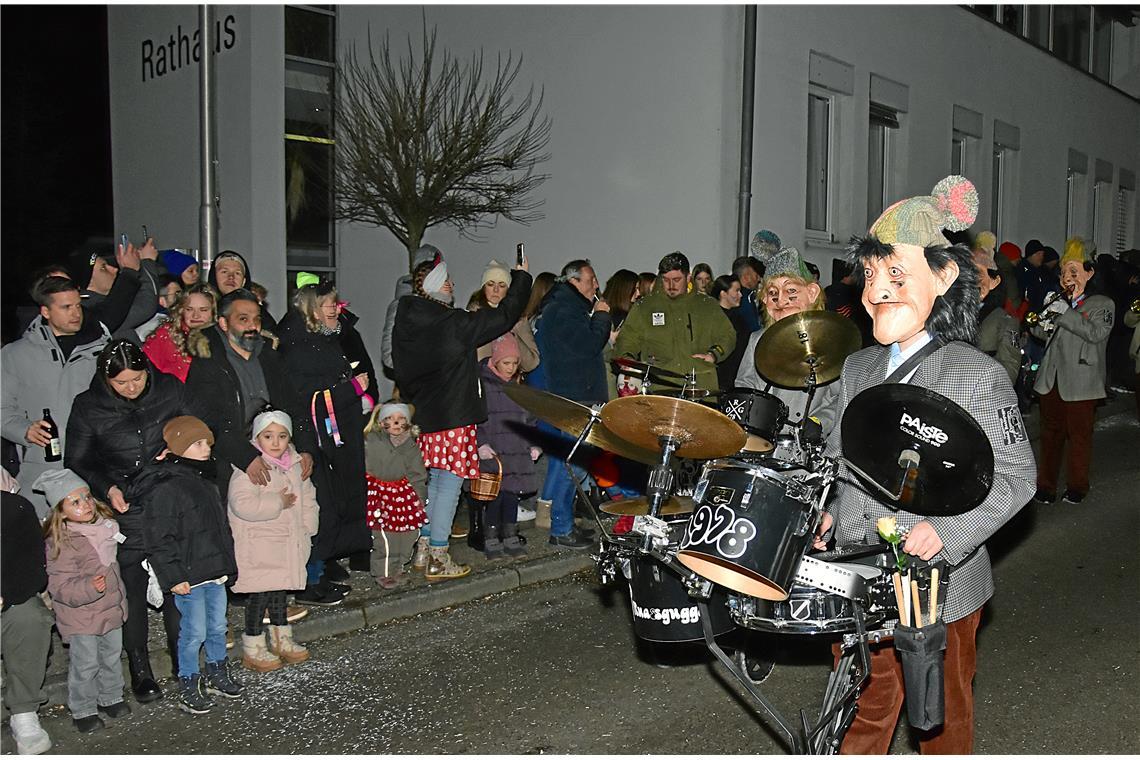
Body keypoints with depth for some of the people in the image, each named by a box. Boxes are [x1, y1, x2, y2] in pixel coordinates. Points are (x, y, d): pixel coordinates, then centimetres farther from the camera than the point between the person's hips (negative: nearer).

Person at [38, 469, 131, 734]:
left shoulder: (104, 525, 1)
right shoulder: (60, 543, -22)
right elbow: (59, 586, -25)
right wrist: (88, 588, -40)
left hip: (111, 608, 7)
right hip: (81, 617, -7)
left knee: (112, 657, 20)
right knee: (85, 665, 4)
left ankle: (110, 697, 39)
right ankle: (83, 711, 22)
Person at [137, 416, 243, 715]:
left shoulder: (205, 480, 11)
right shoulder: (166, 487, -18)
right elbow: (159, 537, -19)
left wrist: (227, 564, 23)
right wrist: (173, 576, -19)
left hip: (215, 571, 8)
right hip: (189, 577, -8)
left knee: (217, 626, 18)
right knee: (194, 632, 1)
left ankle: (218, 674, 35)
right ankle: (189, 688, 17)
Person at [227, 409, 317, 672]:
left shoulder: (294, 465, 5)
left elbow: (307, 497, 17)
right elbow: (242, 505, -30)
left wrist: (306, 527, 7)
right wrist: (278, 503, -23)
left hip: (288, 540, 7)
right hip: (257, 545, -7)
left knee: (280, 589, 19)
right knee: (261, 592, -3)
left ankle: (281, 639, 32)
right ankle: (253, 648, 11)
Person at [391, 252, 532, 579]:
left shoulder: (404, 324, 4)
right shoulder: (453, 323, -17)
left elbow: (402, 373, 12)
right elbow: (503, 317, -9)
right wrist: (521, 277, 3)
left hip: (424, 415, 8)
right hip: (453, 417, -8)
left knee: (434, 481, 18)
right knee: (449, 484, 0)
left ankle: (423, 550, 25)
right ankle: (438, 560, 6)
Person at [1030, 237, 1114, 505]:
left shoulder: (1102, 304, 0)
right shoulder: (1059, 303, 12)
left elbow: (1096, 333, -16)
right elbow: (1039, 333, 21)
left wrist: (1065, 314, -19)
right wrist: (1043, 326, -2)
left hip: (1080, 383, -4)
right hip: (1052, 380, 4)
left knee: (1079, 435, 3)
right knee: (1051, 433, 10)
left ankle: (1077, 487, 18)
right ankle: (1046, 485, 18)